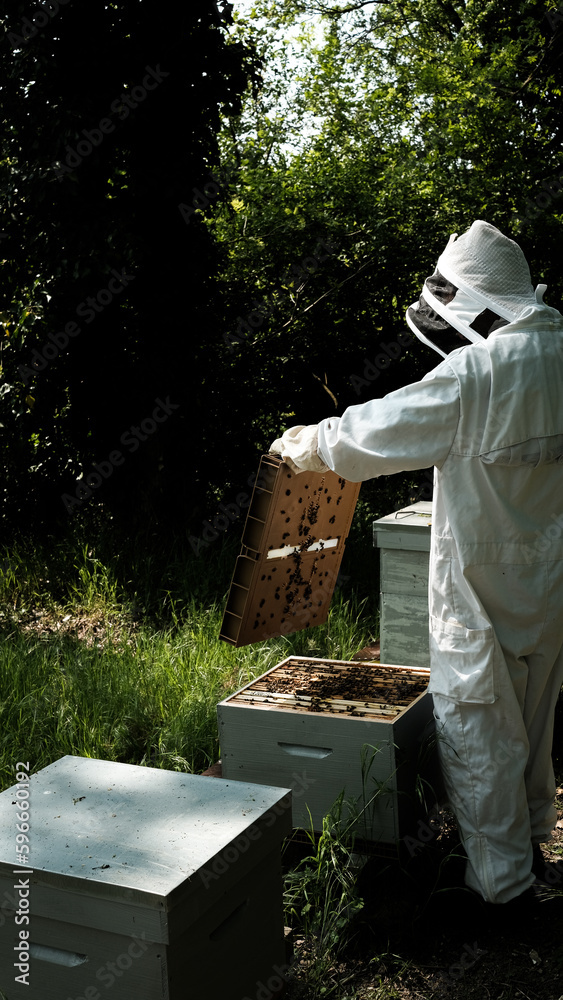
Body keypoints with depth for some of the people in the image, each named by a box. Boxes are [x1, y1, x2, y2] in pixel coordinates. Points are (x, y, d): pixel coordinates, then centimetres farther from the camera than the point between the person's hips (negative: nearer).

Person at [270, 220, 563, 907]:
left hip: (486, 586, -8)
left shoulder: (477, 370, -22)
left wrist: (304, 443, 3)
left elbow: (377, 431, -14)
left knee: (477, 728, 5)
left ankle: (503, 883, 16)